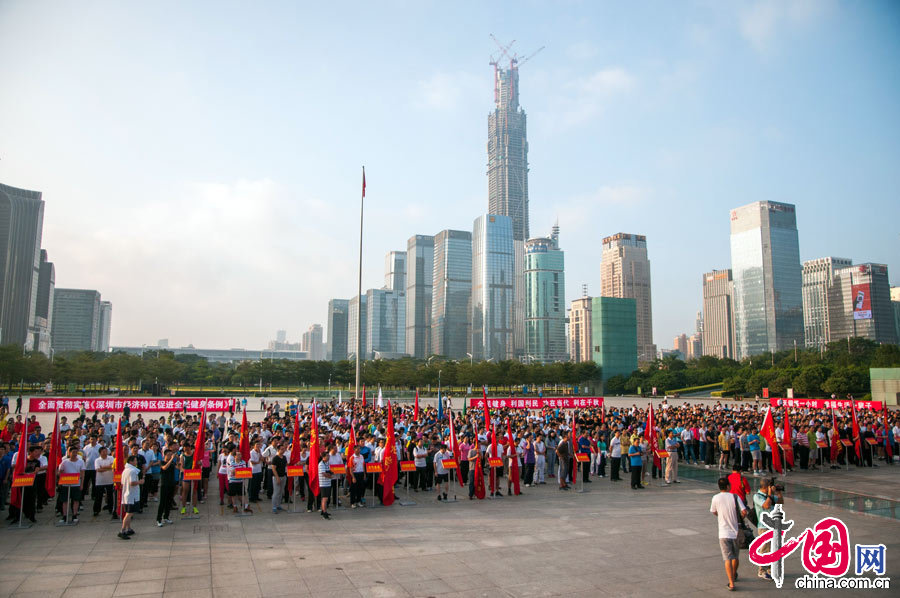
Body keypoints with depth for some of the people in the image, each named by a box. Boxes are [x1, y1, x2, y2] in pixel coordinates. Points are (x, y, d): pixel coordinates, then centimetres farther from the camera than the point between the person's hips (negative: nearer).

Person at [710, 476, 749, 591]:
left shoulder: (716, 498, -6)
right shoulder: (735, 497, -6)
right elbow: (744, 512, -12)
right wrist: (739, 519, 9)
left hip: (724, 533, -2)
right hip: (736, 532, 2)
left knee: (728, 559, -1)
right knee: (735, 556, 22)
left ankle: (731, 583, -8)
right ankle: (734, 575, 43)